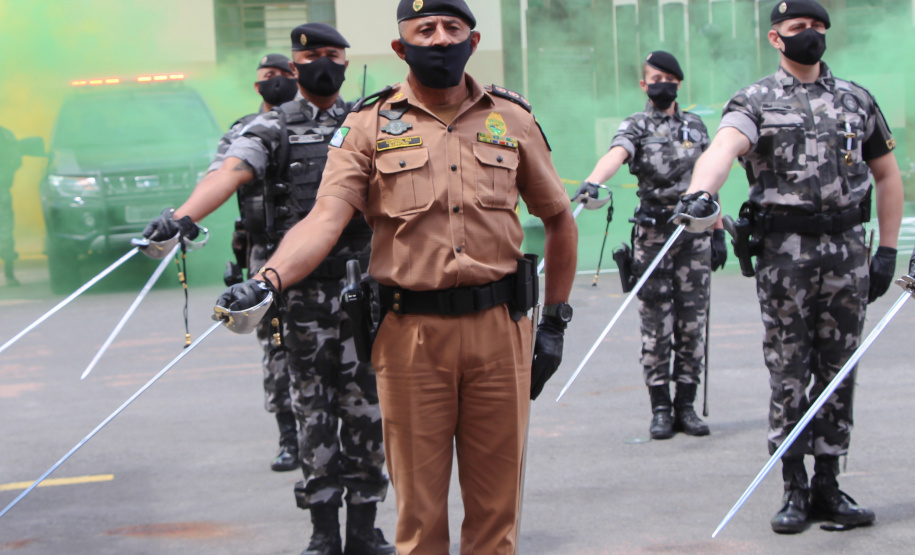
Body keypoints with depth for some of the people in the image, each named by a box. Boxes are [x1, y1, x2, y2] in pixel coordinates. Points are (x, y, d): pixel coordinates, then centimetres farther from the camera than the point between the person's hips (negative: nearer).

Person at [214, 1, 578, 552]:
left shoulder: (511, 119, 8)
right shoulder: (371, 125, 2)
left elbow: (559, 219, 17)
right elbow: (325, 219, -10)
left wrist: (556, 321, 13)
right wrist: (267, 279, -28)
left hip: (499, 326, 2)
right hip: (412, 334, -1)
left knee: (497, 500, 8)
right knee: (420, 503, 5)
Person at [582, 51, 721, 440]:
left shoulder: (695, 126, 15)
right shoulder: (636, 126, 3)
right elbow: (615, 154, -19)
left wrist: (718, 231, 11)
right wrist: (592, 183, -40)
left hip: (694, 233, 3)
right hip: (653, 233, -3)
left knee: (692, 323, 3)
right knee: (656, 324, -1)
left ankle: (686, 405, 11)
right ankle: (660, 408, 6)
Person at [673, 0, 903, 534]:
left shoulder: (856, 99, 13)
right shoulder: (755, 101, 2)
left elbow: (887, 175, 18)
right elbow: (725, 145, -20)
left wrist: (888, 250, 9)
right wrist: (700, 191, -41)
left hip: (848, 250, 3)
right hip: (785, 251, -3)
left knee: (839, 370, 6)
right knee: (789, 373, 0)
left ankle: (829, 486, 15)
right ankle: (795, 489, 8)